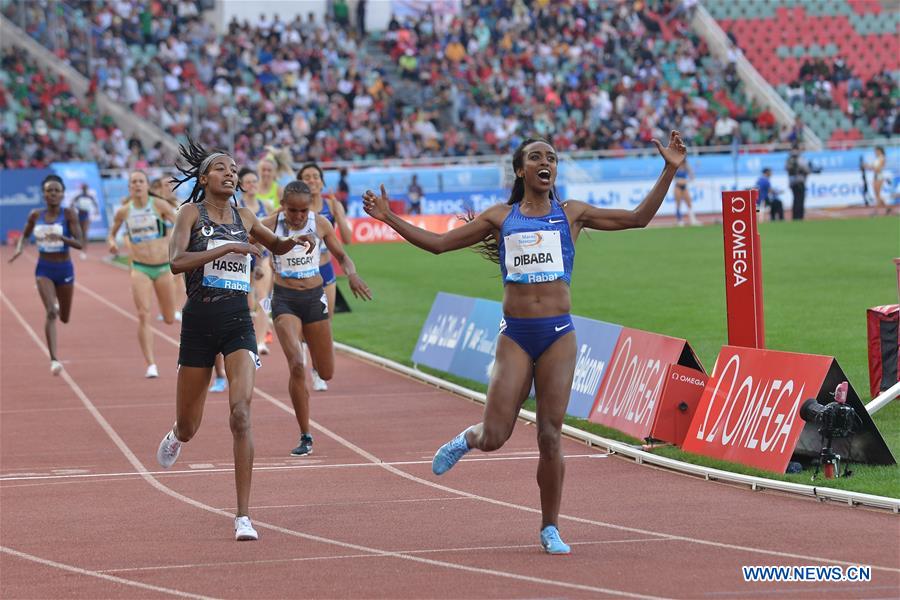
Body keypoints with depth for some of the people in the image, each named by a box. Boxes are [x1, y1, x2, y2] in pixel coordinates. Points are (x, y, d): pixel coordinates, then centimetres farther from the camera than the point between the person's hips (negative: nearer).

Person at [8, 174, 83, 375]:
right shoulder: (35, 215, -1)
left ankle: (58, 305, 54)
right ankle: (54, 359, -23)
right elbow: (24, 234, 17)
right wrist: (19, 248, -4)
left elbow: (79, 243, -15)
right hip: (44, 269, 0)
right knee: (50, 312, -20)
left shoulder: (69, 214, -9)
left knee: (64, 318, 15)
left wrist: (62, 238, -33)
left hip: (64, 269, 0)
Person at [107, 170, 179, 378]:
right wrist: (111, 242, -5)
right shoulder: (123, 211, 2)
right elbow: (111, 232, 17)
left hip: (163, 267, 0)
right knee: (144, 316, -16)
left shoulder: (159, 205, -4)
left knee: (169, 319, 8)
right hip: (140, 268, 0)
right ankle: (151, 365, -15)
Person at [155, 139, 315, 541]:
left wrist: (294, 241, 9)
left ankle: (243, 516, -16)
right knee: (189, 426, 10)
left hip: (238, 323, 2)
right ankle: (177, 438, 52)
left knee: (240, 413, -18)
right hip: (199, 322, -2)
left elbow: (276, 247, 30)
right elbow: (176, 261, -18)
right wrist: (227, 248, -23)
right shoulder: (191, 213, -2)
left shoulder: (244, 218, 10)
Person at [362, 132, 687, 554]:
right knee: (494, 438, -7)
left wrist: (669, 171, 0)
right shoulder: (500, 218, 10)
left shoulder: (571, 214, 10)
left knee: (550, 436, -2)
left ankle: (550, 528, 11)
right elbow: (438, 243, 13)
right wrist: (388, 218, 7)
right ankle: (468, 438, 31)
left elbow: (638, 218, 7)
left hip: (558, 335, 0)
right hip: (514, 336, 0)